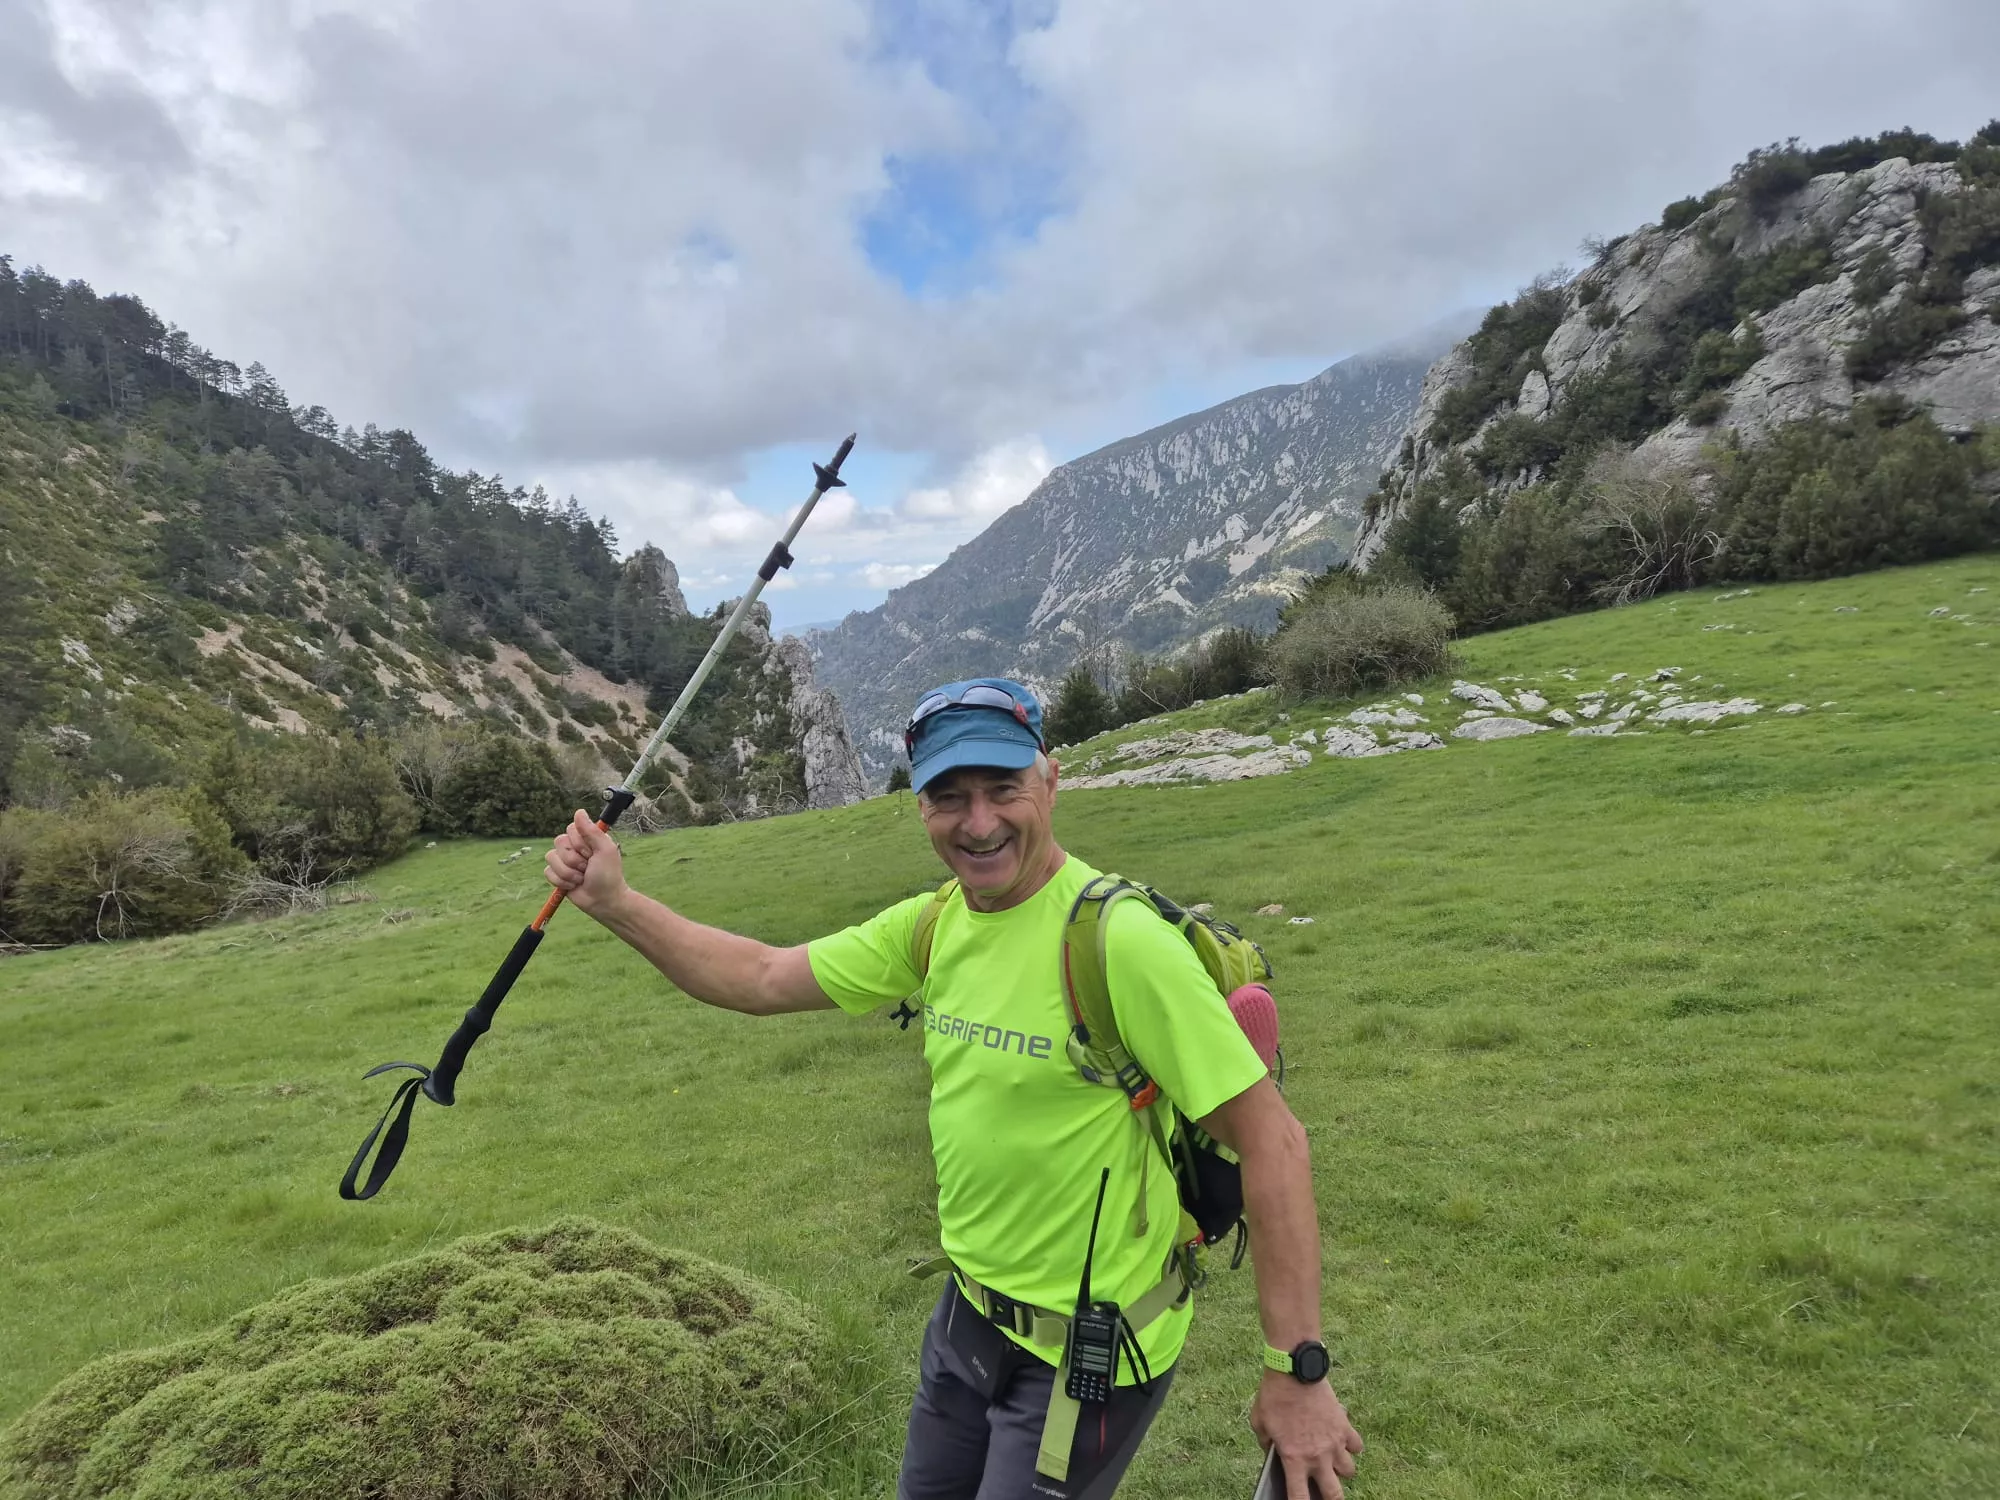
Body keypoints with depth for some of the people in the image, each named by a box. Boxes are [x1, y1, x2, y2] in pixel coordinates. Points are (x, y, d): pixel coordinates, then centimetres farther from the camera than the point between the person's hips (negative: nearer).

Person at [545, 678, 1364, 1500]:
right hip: (970, 1310, 7)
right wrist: (617, 903, -7)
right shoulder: (935, 924, -4)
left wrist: (1297, 1369, -22)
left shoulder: (1119, 939, -26)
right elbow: (765, 979, 3)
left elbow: (1270, 1137, -23)